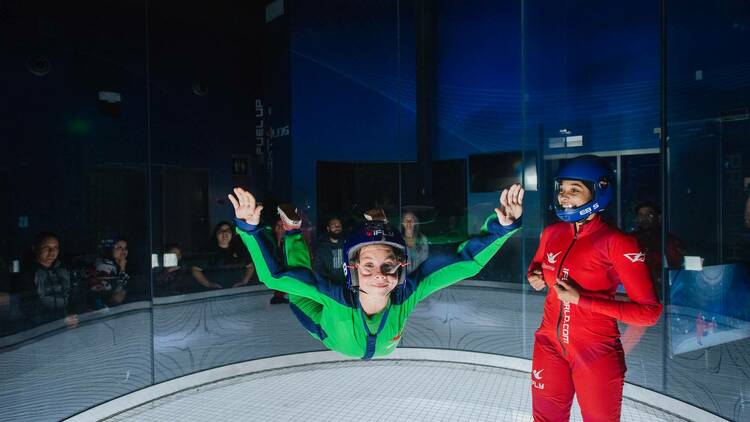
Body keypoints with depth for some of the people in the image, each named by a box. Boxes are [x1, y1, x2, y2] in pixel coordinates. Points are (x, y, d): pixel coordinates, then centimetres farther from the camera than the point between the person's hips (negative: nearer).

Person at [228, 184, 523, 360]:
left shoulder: (408, 292, -43)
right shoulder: (336, 297, -46)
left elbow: (467, 262, -41)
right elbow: (272, 275, -45)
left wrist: (502, 226, -54)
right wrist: (250, 227, -58)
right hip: (334, 345, -2)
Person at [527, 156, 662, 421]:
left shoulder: (617, 243, -15)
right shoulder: (551, 234, -1)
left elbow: (650, 312, -17)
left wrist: (582, 299, -22)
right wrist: (534, 277, -2)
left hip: (596, 354, -4)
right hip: (550, 346, 4)